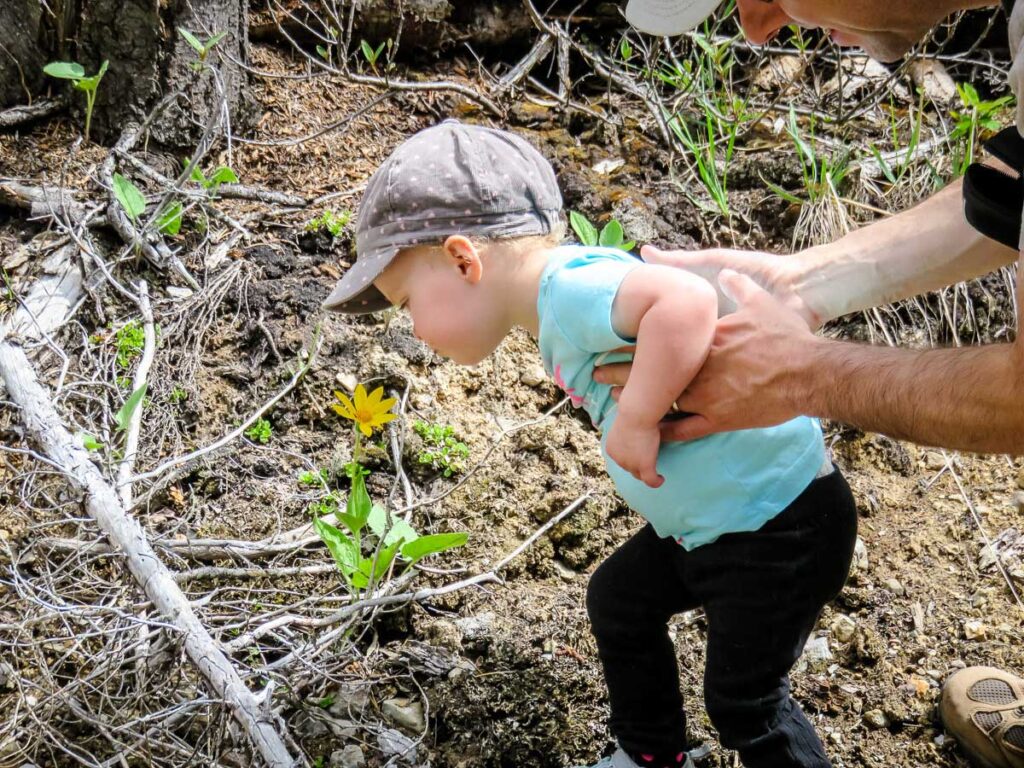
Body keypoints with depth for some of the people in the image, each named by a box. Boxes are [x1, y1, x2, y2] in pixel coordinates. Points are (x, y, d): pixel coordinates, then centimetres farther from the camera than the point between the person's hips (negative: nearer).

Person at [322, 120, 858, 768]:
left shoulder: (572, 289, -28)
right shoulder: (567, 303, 3)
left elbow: (688, 302, -44)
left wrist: (636, 420, -34)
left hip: (784, 526, -10)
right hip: (708, 518, 10)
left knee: (744, 703, 4)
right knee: (618, 601, 24)